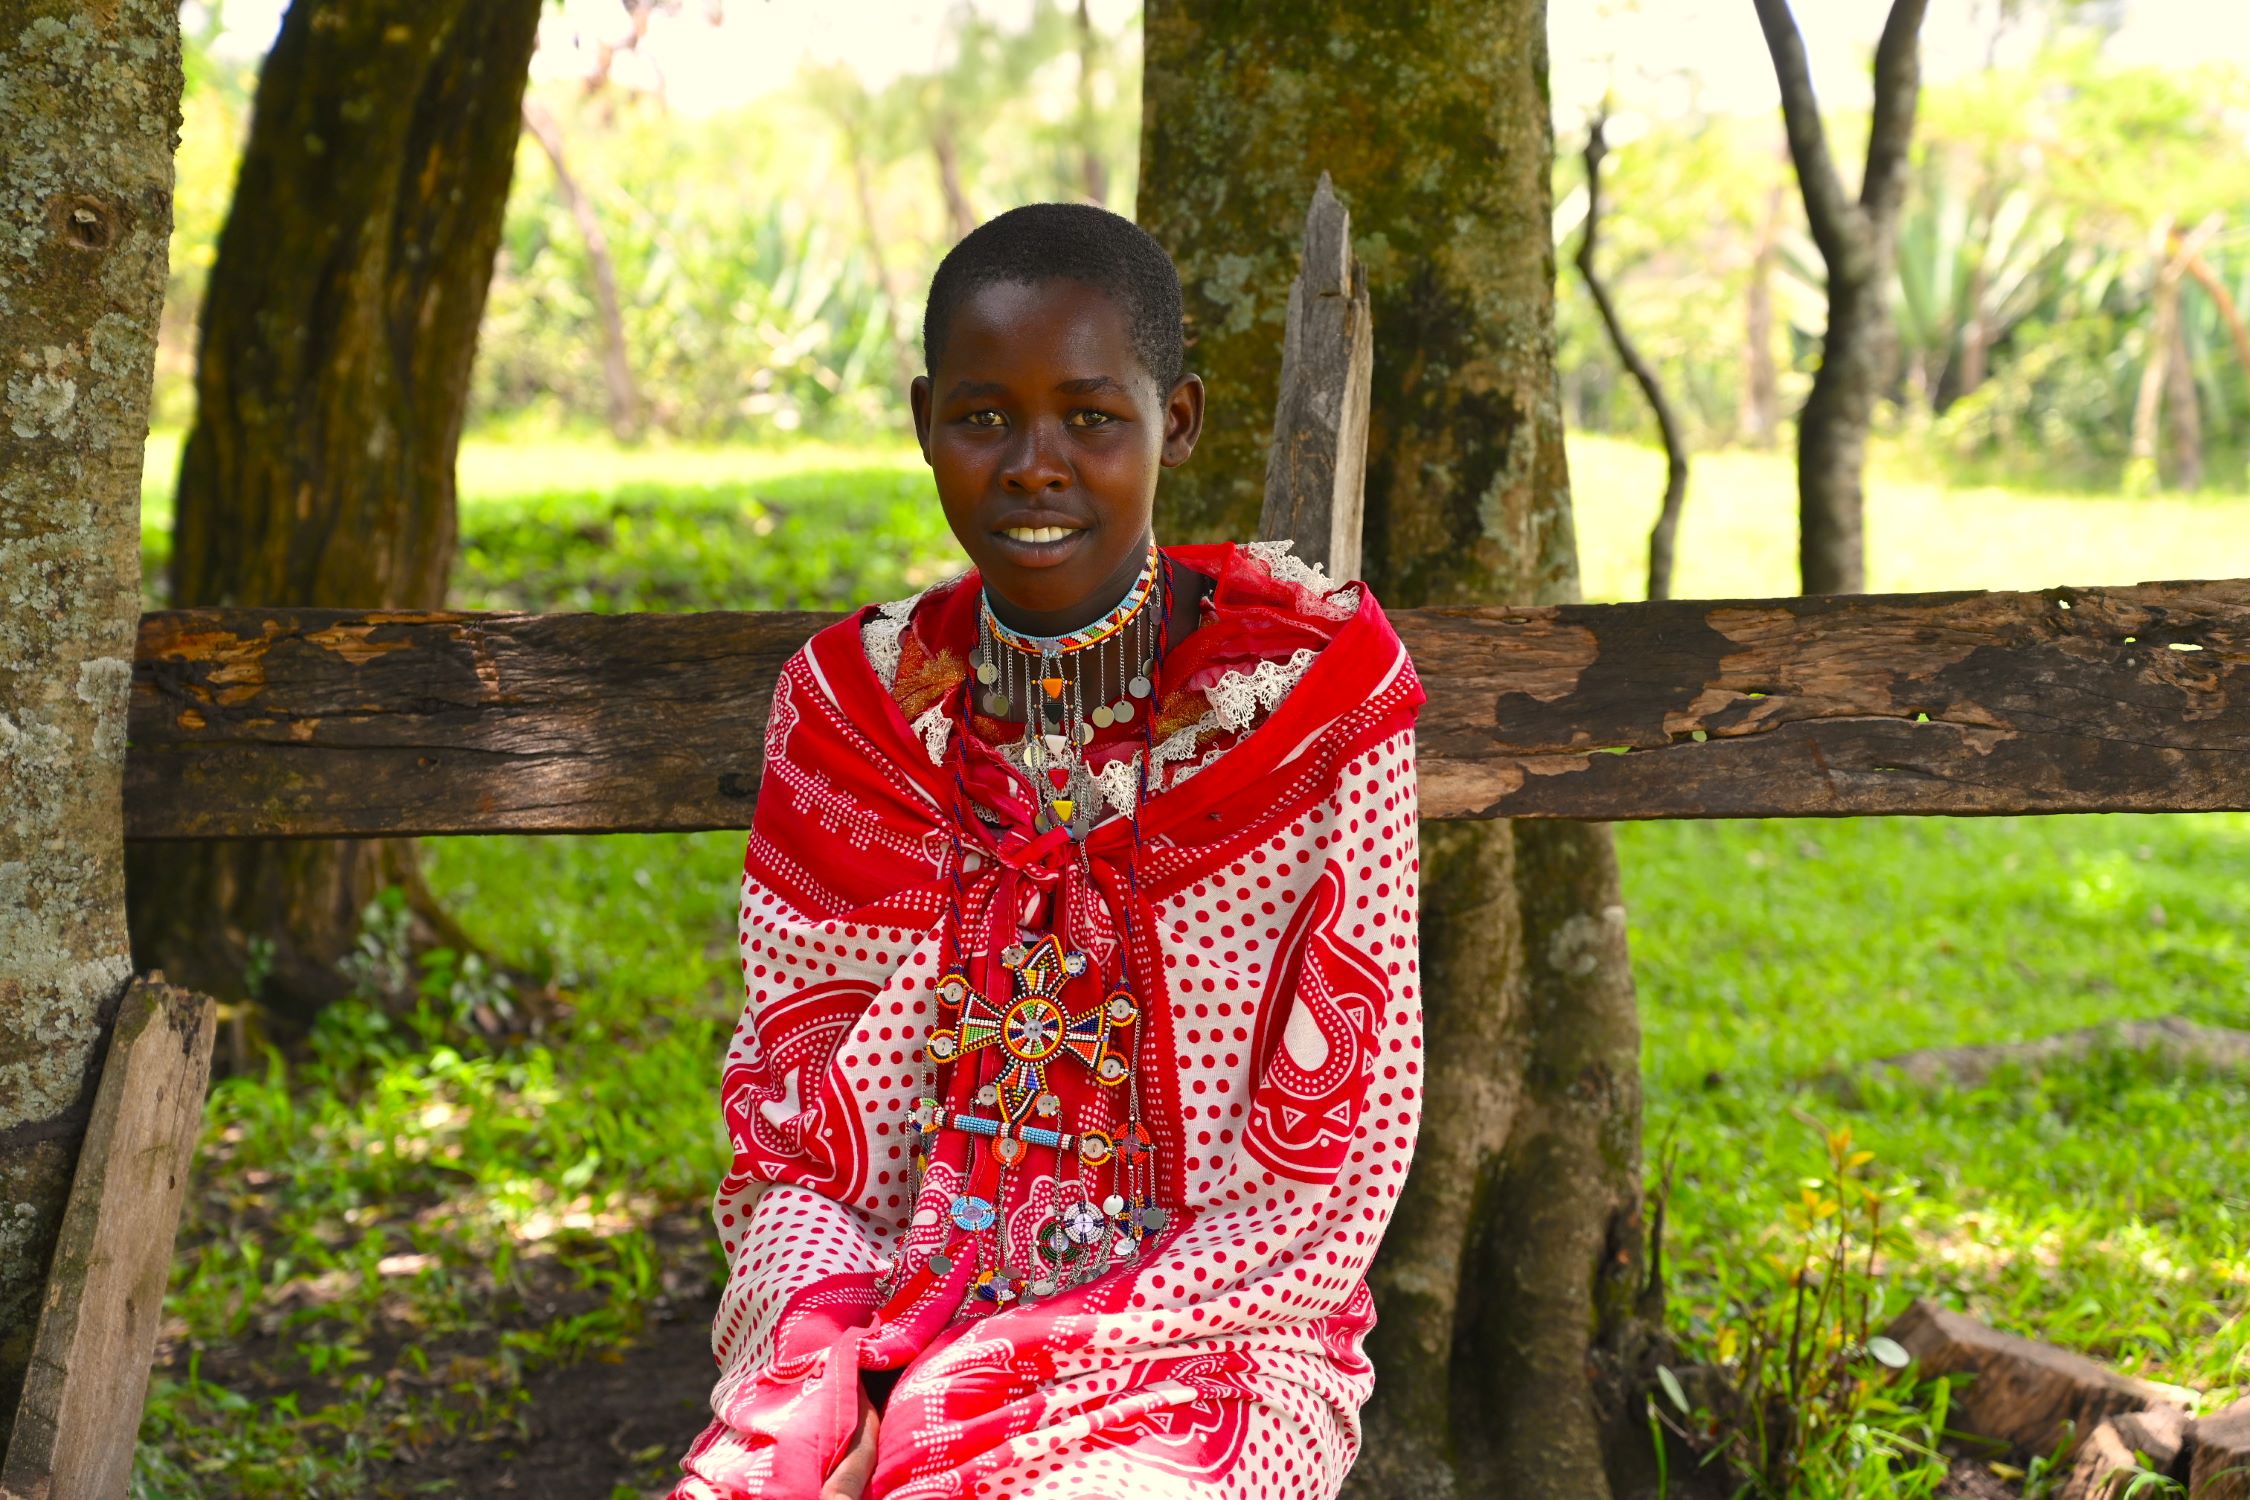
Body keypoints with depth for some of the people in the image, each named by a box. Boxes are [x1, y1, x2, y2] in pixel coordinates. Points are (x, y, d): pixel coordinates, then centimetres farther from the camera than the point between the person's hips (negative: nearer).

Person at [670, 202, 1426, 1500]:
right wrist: (821, 1348, -13)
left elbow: (1329, 1181, -6)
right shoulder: (850, 707, 5)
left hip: (1207, 1333, -2)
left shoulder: (1312, 698, -4)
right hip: (897, 1331, 2)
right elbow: (790, 1130, 6)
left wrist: (1033, 1355, -14)